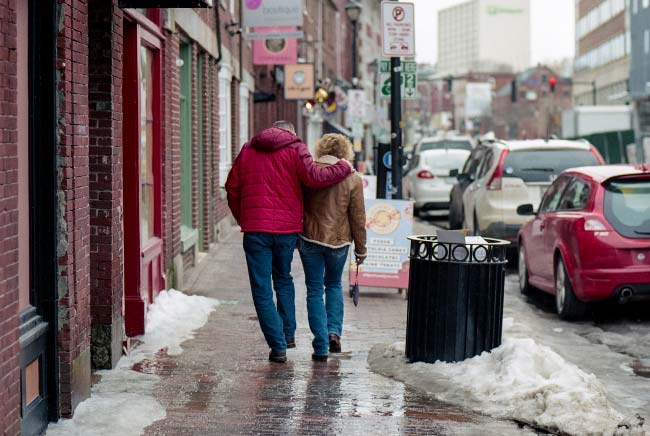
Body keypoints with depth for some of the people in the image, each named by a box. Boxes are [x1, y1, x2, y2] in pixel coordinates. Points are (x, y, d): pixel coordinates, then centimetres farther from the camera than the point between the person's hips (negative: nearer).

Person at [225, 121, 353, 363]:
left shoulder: (248, 149, 11)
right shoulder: (294, 149, 1)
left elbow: (232, 187, 12)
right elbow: (314, 177, -12)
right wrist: (343, 168, 2)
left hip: (255, 228, 0)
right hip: (287, 228, 0)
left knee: (262, 289, 2)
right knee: (283, 280, 24)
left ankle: (278, 346, -3)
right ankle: (288, 333, 24)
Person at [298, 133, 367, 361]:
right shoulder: (352, 179, -6)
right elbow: (358, 218, -3)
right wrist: (361, 248, 7)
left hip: (310, 239, -1)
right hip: (339, 240, 1)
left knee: (314, 290, 6)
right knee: (334, 284, 24)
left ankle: (321, 346, 1)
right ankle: (334, 331, 8)